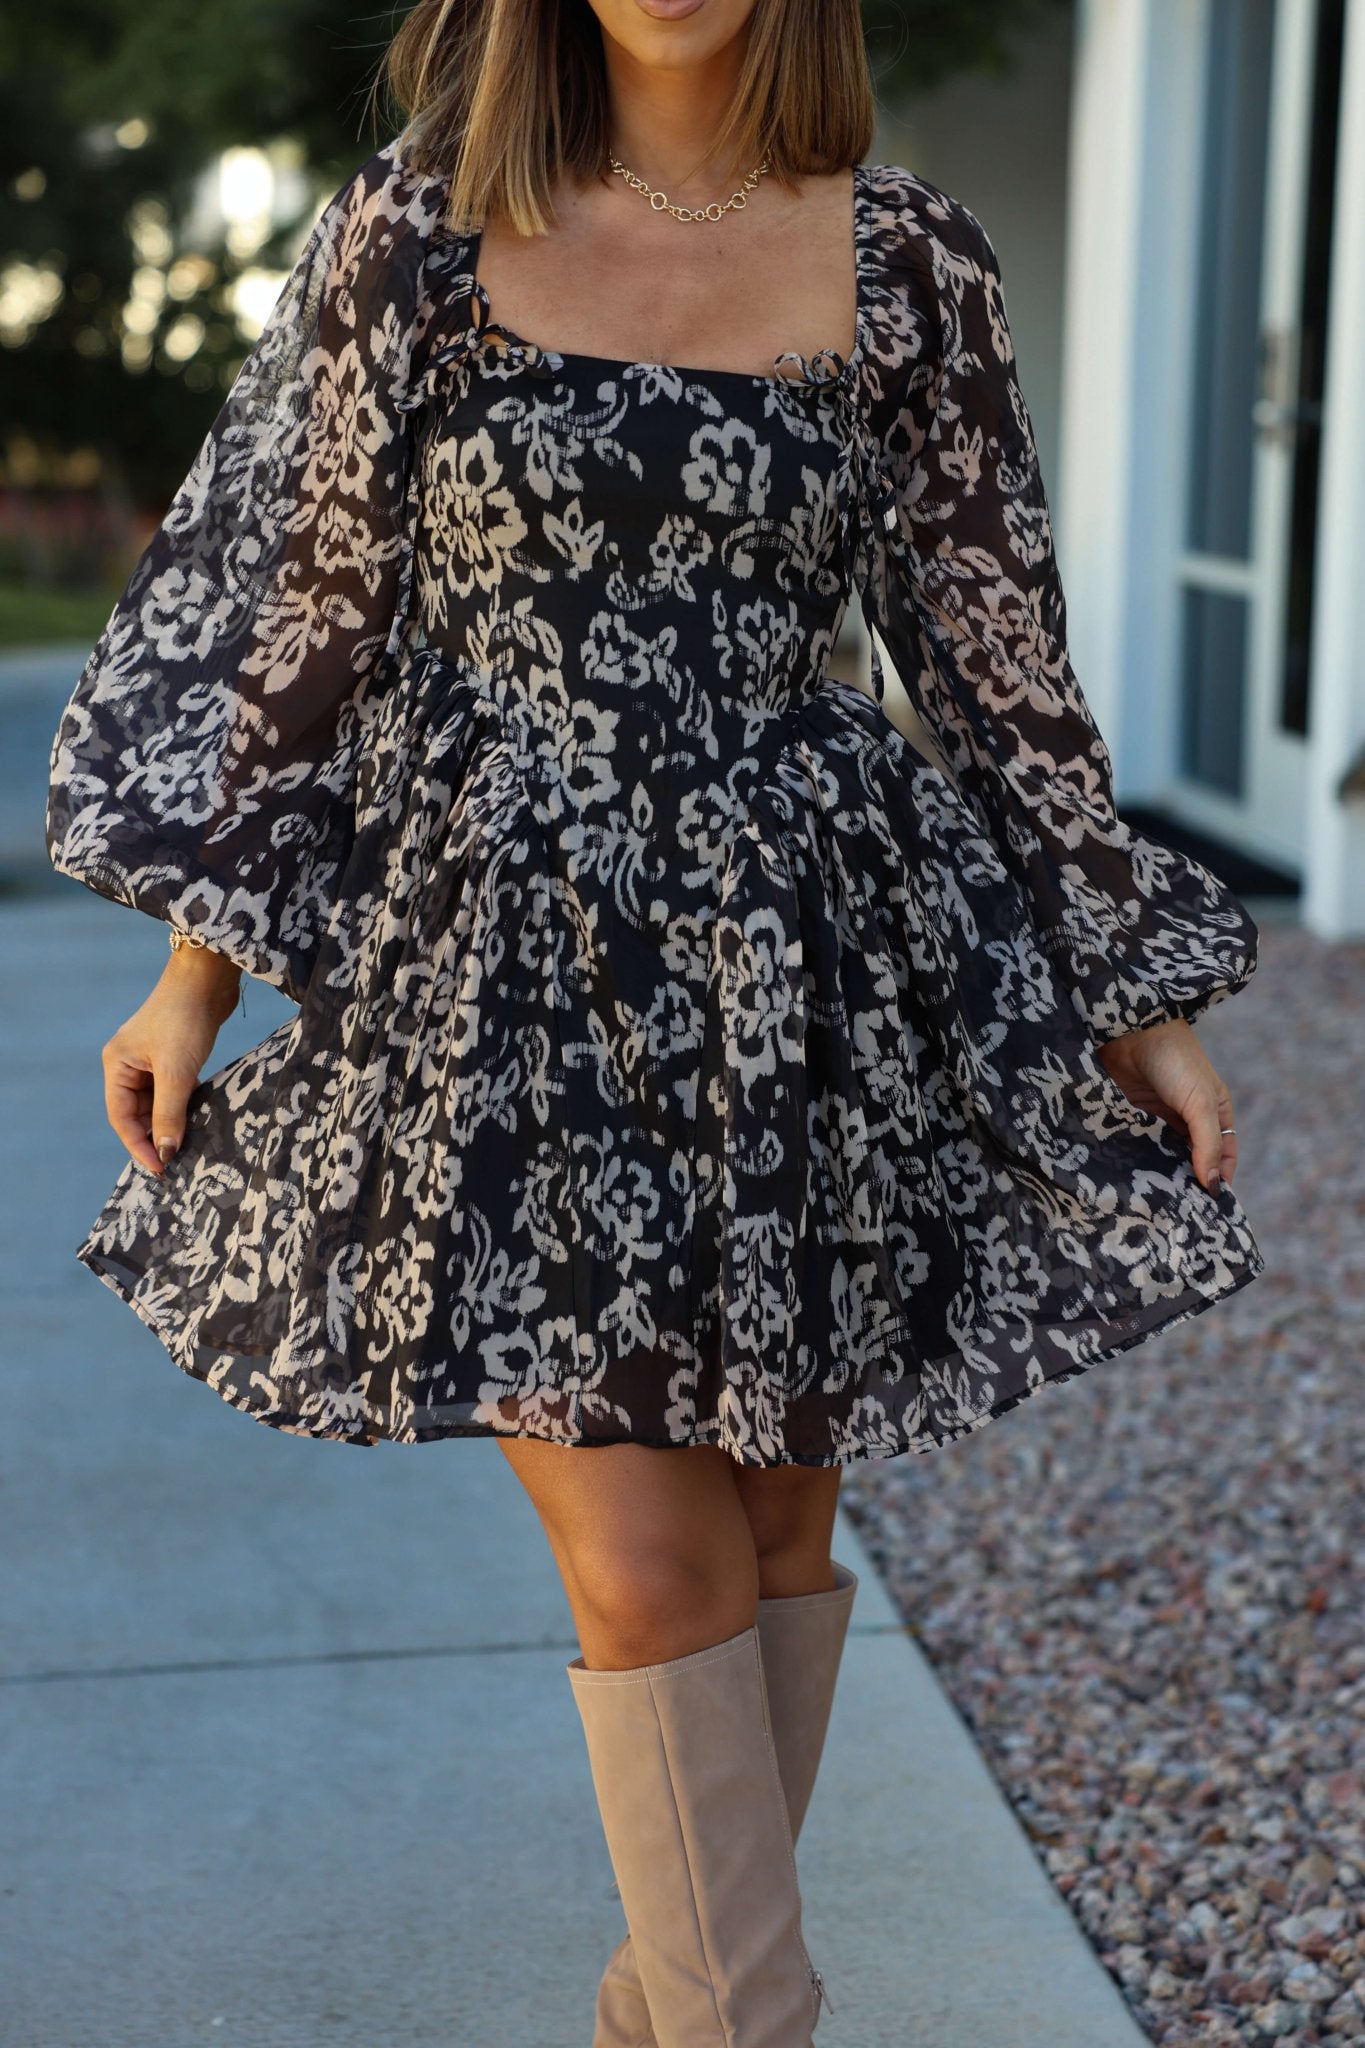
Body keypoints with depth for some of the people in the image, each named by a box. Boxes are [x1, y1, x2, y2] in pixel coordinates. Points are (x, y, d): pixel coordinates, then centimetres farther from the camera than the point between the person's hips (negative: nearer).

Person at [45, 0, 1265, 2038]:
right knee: (648, 1558, -4)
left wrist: (1141, 1004, 7)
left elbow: (997, 648, 6)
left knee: (772, 1522, 10)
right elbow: (313, 605, 5)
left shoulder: (908, 259, 2)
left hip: (808, 983, 2)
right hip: (512, 980, -1)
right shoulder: (415, 227, 1)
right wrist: (200, 960, 6)